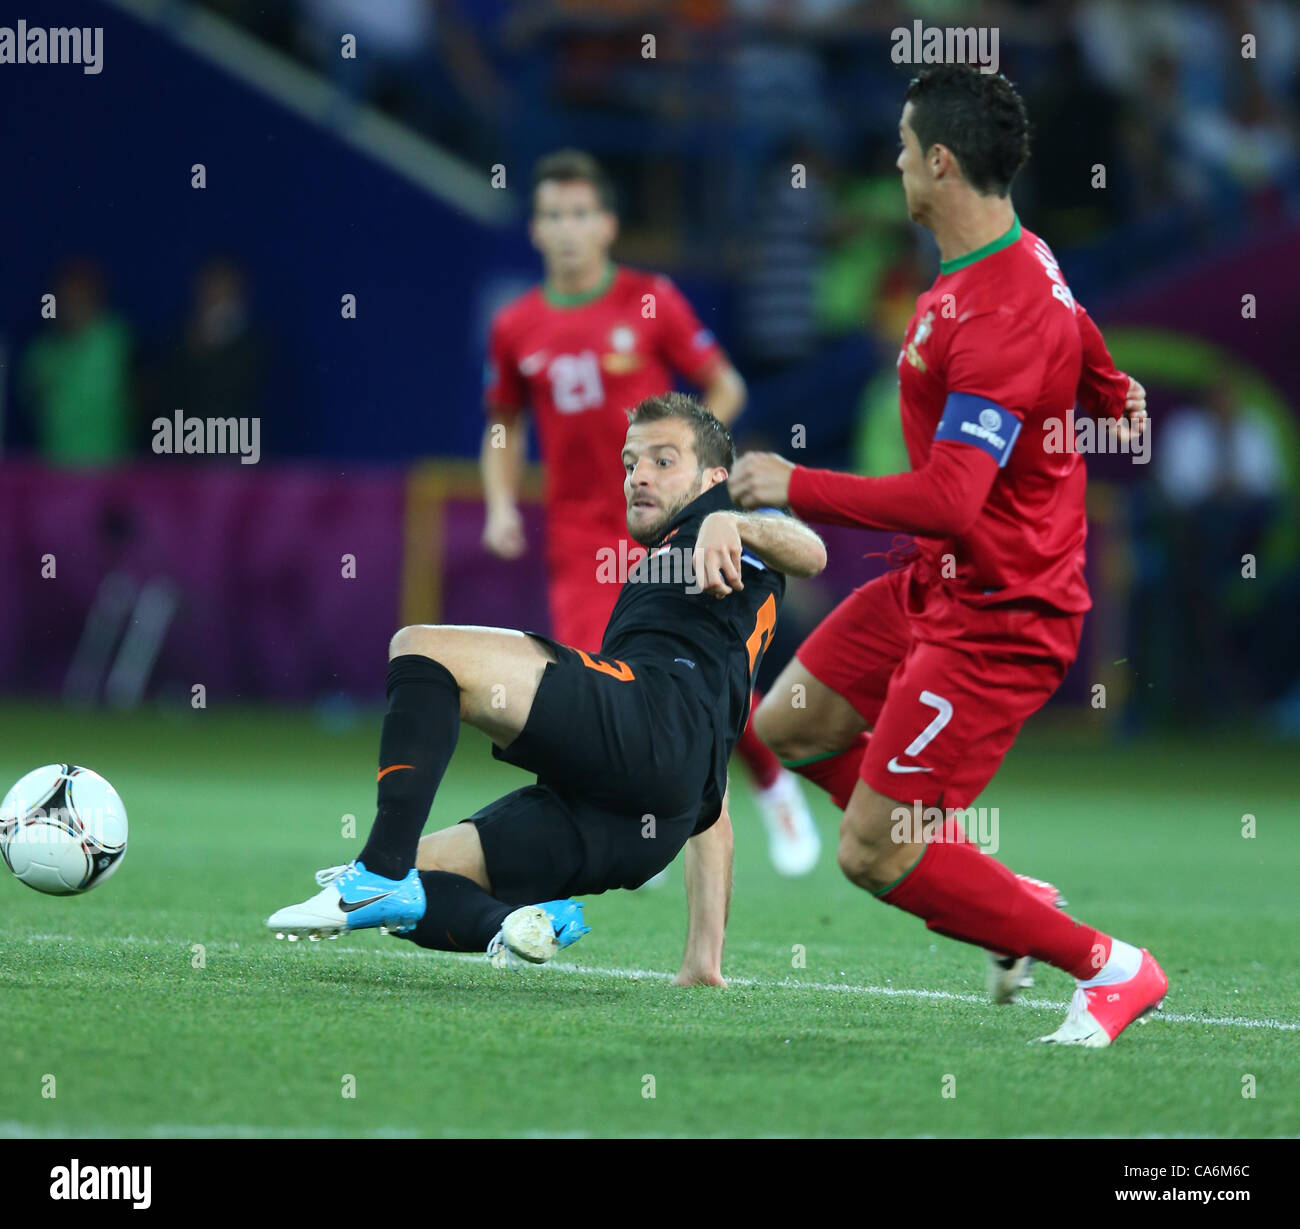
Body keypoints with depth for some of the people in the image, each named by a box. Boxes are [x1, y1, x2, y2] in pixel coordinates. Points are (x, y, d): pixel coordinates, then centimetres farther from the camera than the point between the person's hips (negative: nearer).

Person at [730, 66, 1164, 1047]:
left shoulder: (997, 319, -28)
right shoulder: (1019, 258, 3)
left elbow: (947, 500, -33)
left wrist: (798, 488, -24)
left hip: (995, 617, -10)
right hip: (939, 587, 10)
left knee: (873, 854, -9)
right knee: (792, 722, 17)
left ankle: (1110, 968, 2)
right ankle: (1005, 897, 19)